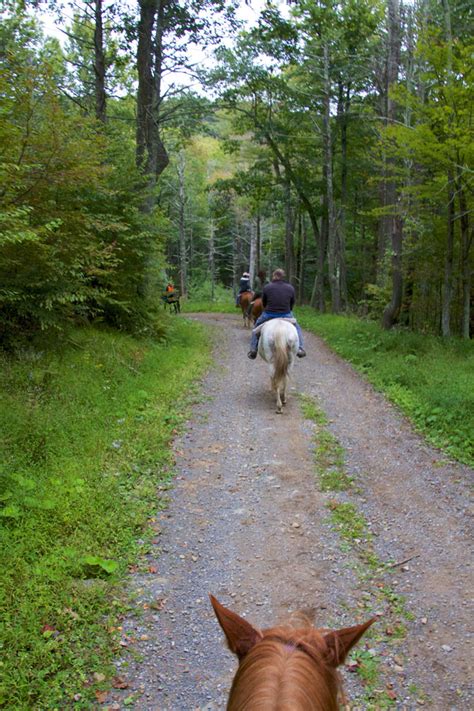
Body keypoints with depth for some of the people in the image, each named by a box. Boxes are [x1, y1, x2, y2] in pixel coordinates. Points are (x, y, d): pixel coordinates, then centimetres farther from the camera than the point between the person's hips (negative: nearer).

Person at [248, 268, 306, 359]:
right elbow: (292, 304, 8)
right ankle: (300, 348, 11)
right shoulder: (290, 288, 2)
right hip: (286, 315, 1)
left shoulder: (267, 287, -3)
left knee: (257, 326, 26)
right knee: (297, 328, 26)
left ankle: (253, 349, 21)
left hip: (269, 315, 0)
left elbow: (264, 303, 7)